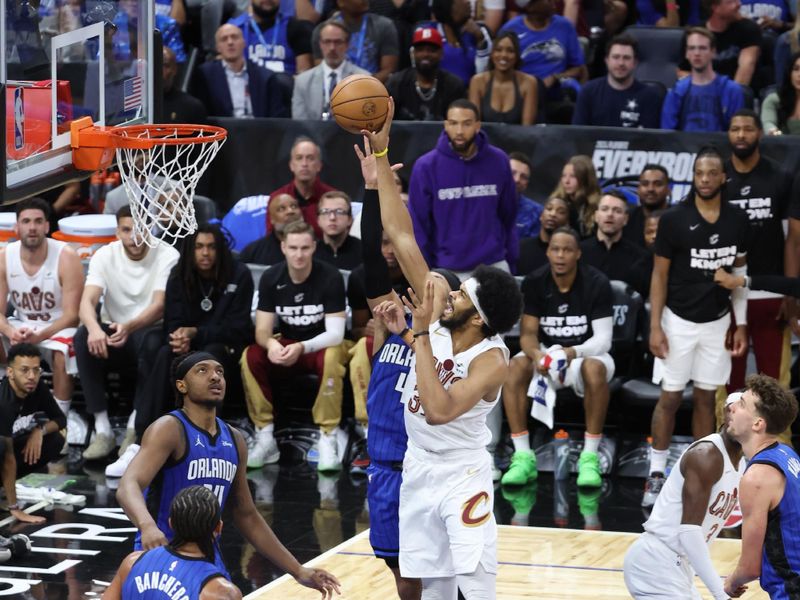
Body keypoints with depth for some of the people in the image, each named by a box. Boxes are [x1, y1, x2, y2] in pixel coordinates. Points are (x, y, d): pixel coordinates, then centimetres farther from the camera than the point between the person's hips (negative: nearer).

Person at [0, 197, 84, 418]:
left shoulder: (66, 257, -17)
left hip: (58, 326, -4)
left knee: (61, 355, -36)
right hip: (22, 325, 4)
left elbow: (71, 315, -18)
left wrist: (40, 336, -34)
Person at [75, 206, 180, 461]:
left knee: (153, 340, -37)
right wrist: (94, 328, -42)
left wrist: (129, 327, -44)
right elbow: (87, 301, -17)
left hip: (147, 332, -2)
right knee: (83, 336, -29)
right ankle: (102, 429, -29)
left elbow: (160, 306, -23)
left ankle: (136, 426, -27)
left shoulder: (167, 256, -11)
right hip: (113, 334, 2)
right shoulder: (105, 256, -4)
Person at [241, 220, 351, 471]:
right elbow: (262, 330, -9)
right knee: (250, 356, -26)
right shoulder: (271, 279, -7)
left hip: (322, 345, -3)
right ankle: (265, 438, -22)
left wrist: (302, 347, -39)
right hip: (286, 346, 3)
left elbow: (335, 333, -21)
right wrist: (271, 344, -35)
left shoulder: (330, 278, -16)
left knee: (331, 356, -38)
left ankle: (328, 439, -32)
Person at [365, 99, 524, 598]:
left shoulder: (491, 360, -22)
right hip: (420, 468, 7)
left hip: (462, 476, -7)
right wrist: (381, 154, -9)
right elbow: (402, 235, -5)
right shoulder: (440, 312, -5)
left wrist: (421, 334, -33)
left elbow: (438, 409, -37)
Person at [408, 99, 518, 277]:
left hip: (493, 268, 1)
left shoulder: (498, 162, -1)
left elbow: (508, 216, 7)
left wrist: (511, 263, 7)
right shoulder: (426, 166, -7)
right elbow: (418, 223, -3)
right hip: (447, 270, -1)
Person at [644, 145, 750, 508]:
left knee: (706, 397, 6)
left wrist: (741, 323, 6)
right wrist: (655, 327, -9)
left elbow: (740, 273, 9)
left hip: (718, 321, 3)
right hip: (679, 320, -3)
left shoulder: (738, 220, 0)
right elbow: (659, 276, -4)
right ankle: (657, 473, 8)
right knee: (669, 397, 0)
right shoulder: (674, 219, -9)